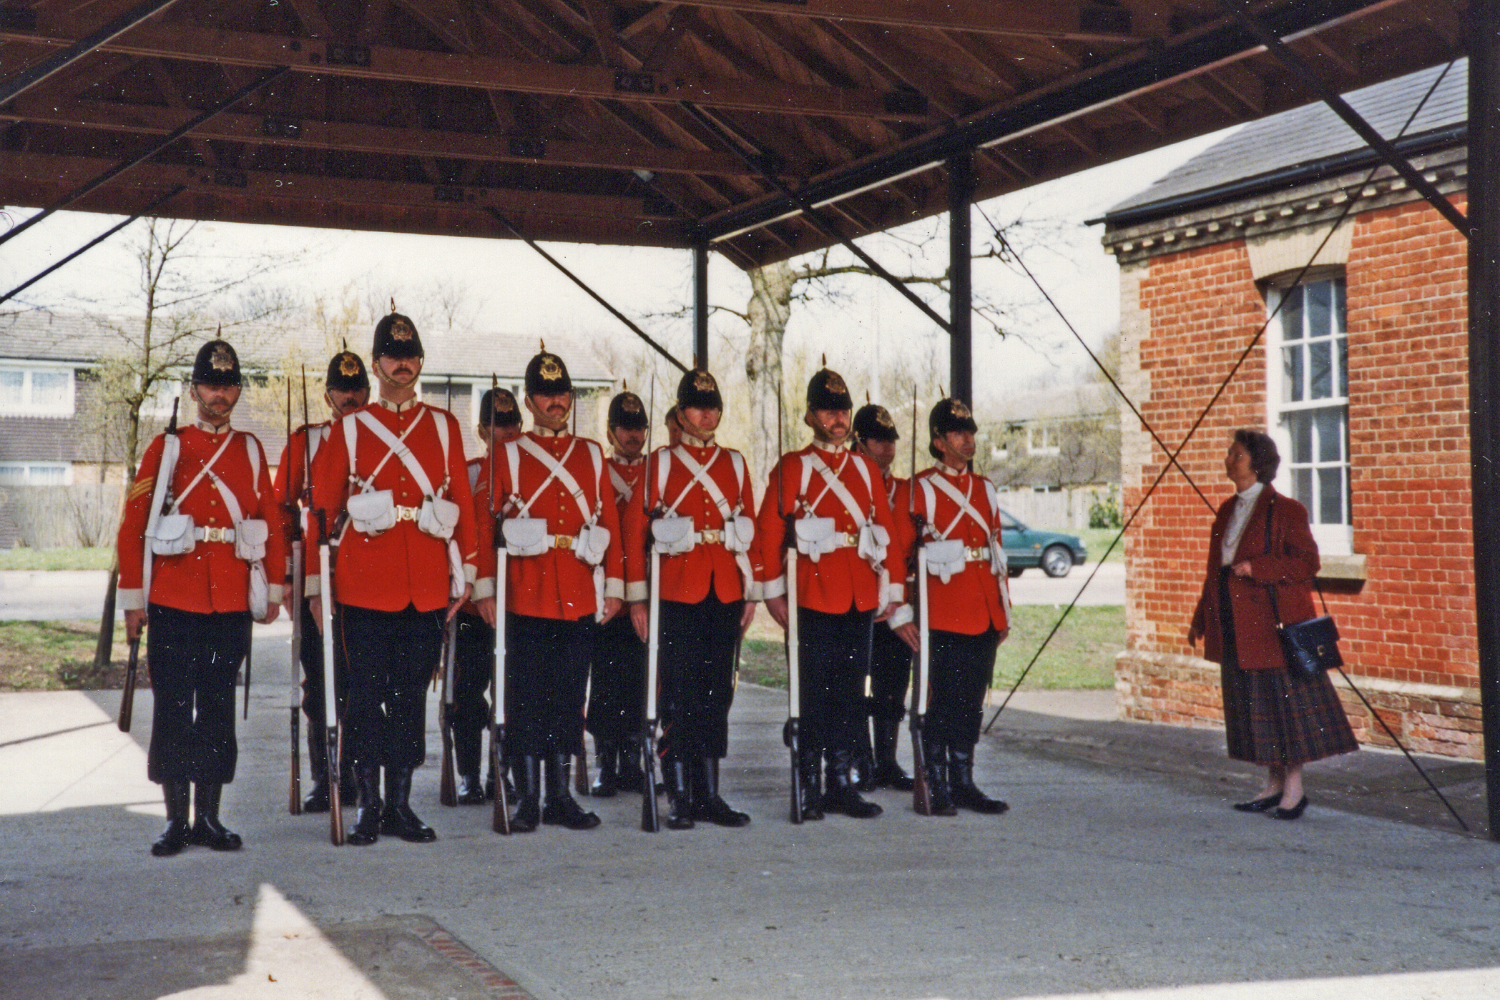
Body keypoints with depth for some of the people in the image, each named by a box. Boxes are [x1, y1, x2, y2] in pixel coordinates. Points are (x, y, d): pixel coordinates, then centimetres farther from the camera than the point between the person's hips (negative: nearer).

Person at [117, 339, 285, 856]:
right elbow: (133, 523, 1)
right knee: (173, 706, 1)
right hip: (175, 601, -2)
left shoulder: (251, 449, 10)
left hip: (232, 601, 2)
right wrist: (133, 598, -3)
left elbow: (272, 520, 12)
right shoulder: (166, 447, 3)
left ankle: (208, 817, 14)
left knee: (219, 707, 6)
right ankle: (175, 819, 9)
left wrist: (274, 588, 7)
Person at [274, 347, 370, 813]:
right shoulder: (304, 441, 8)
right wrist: (286, 576, 0)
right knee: (319, 683, 2)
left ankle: (354, 775, 11)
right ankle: (324, 779, 10)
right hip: (317, 579, 0)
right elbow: (282, 509, 8)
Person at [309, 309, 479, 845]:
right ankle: (368, 805, 11)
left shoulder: (444, 426, 10)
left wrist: (466, 570, 5)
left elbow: (464, 503, 10)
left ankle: (400, 804, 15)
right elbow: (323, 507, 5)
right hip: (365, 585, -2)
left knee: (412, 693, 6)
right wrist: (317, 582, 1)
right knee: (367, 693, 2)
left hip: (427, 588, 2)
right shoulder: (350, 428, 6)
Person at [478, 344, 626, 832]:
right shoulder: (507, 455, 4)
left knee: (569, 697, 7)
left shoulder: (592, 455, 13)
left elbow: (610, 523, 11)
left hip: (580, 598, 3)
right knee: (525, 697, 0)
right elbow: (484, 527, -1)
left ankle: (560, 797, 15)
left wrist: (614, 585, 5)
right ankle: (527, 800, 7)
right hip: (526, 597, -3)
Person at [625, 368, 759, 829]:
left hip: (725, 593, 4)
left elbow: (750, 530, 13)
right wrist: (637, 597, -5)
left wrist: (751, 592, 8)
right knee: (679, 694, -2)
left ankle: (709, 795, 14)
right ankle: (680, 799, 4)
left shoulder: (735, 463, 13)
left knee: (718, 691, 7)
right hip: (678, 594, -3)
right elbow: (635, 528, -1)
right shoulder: (660, 463, 3)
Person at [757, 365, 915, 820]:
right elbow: (768, 531, -4)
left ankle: (841, 783, 14)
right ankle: (809, 786, 5)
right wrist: (774, 591, -9)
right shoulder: (792, 467, 1)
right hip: (813, 595, -4)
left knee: (851, 691, 7)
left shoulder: (867, 469, 14)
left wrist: (893, 591, 9)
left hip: (860, 598, 4)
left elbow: (888, 532, 14)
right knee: (814, 691, -2)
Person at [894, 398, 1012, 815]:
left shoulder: (984, 488, 15)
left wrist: (1003, 610, 15)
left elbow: (998, 552, 17)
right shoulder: (917, 490, -3)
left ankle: (964, 783, 18)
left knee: (971, 702, 10)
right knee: (942, 702, -2)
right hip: (944, 618, -6)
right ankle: (937, 788, 6)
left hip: (984, 617, 6)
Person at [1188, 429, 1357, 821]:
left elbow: (1307, 562, -12)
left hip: (1275, 623, -8)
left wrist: (1256, 567, -21)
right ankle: (1273, 784, 19)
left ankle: (1294, 787, 6)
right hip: (1238, 630, 8)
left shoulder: (1284, 510, -9)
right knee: (1254, 706, 10)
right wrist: (1201, 620, 18)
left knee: (1285, 699, -2)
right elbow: (1216, 570, 19)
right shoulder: (1227, 511, 14)